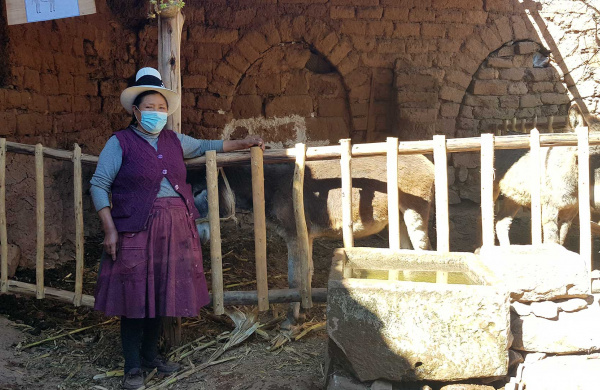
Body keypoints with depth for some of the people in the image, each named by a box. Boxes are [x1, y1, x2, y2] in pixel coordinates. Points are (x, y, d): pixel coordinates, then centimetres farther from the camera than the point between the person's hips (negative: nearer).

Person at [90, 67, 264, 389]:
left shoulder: (174, 141, 12)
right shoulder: (120, 143, -4)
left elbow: (205, 146, 29)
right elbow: (99, 185, -5)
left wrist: (243, 143, 29)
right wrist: (109, 229, -12)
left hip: (174, 230, 5)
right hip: (136, 230, -5)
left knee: (161, 291, 11)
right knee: (135, 294, -2)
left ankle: (151, 353, 27)